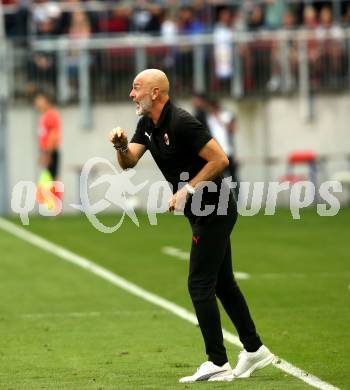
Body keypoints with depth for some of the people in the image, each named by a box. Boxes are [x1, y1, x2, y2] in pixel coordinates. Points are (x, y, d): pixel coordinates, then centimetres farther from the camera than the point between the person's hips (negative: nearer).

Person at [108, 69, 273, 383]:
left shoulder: (181, 123, -22)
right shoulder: (148, 124, 7)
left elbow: (220, 159, -23)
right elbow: (129, 162, 1)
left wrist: (187, 191, -22)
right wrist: (121, 146, -20)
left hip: (214, 211, -10)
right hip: (209, 212, 10)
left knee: (200, 285, -8)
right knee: (222, 284, 16)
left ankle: (218, 364, -4)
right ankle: (254, 350, 25)